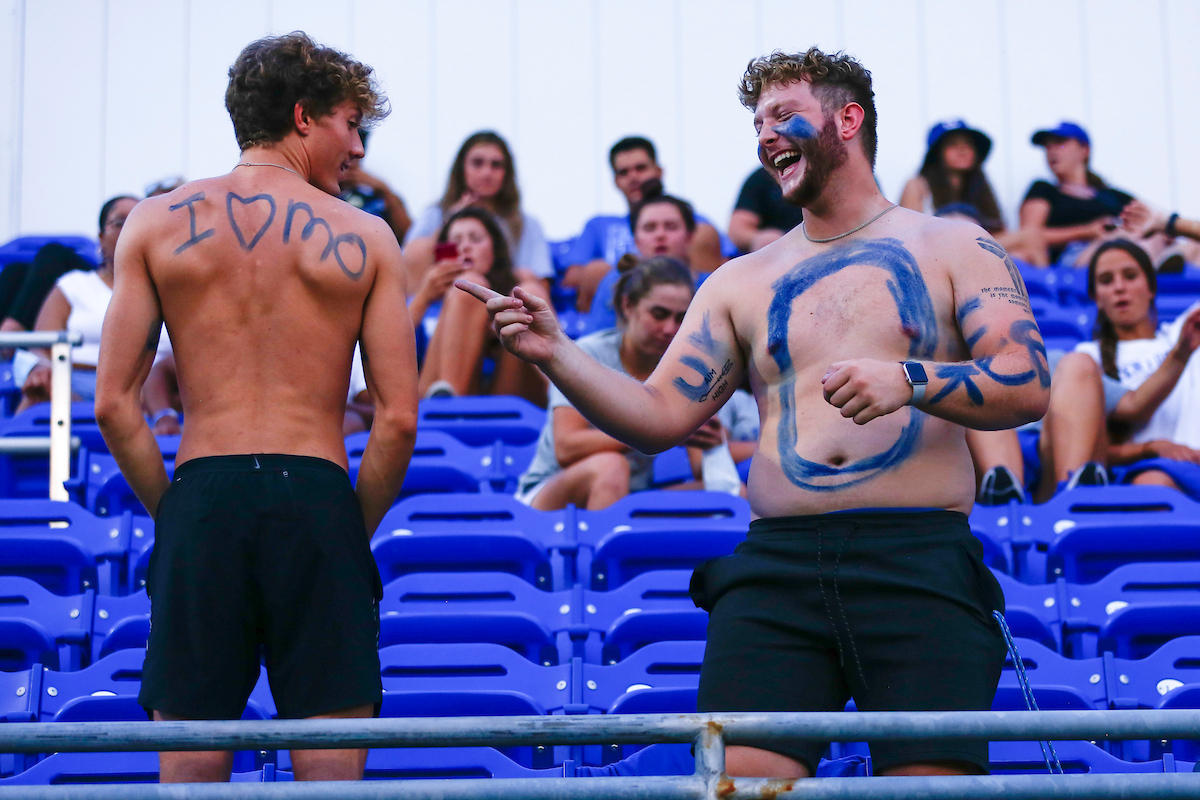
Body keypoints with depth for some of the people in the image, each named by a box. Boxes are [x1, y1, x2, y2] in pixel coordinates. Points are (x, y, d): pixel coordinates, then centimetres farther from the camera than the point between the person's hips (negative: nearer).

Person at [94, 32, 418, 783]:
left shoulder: (157, 222, 6)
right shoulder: (365, 236, 2)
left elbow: (113, 405, 1)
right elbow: (399, 419, -2)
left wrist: (172, 512, 11)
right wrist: (357, 529, 10)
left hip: (201, 496, 1)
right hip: (317, 495, -1)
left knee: (189, 768, 9)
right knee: (332, 766, 4)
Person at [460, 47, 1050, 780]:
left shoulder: (951, 248, 12)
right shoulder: (741, 284, 20)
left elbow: (1030, 385, 1)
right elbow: (658, 417, 13)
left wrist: (910, 380, -15)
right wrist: (553, 351, -1)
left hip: (918, 561, -2)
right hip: (776, 565, 2)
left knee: (934, 778, -12)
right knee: (734, 774, -12)